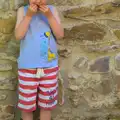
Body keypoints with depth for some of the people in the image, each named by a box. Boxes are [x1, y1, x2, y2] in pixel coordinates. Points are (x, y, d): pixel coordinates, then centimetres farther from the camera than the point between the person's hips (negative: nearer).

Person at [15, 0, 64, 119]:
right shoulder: (22, 10, 1)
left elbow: (60, 34, -5)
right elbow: (18, 35, -10)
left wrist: (49, 15, -14)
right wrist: (29, 15, -15)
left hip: (49, 66, 1)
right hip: (27, 66, -1)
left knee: (47, 103, 12)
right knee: (26, 104, 8)